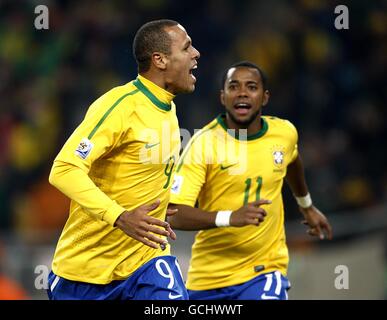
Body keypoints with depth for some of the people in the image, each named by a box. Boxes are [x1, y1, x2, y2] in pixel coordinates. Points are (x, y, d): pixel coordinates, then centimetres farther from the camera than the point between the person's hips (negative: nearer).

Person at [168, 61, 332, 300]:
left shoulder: (285, 133, -2)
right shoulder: (204, 143, -15)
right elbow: (174, 214, -23)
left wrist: (307, 206, 39)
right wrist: (229, 217, -37)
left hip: (265, 271, 1)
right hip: (207, 277, -1)